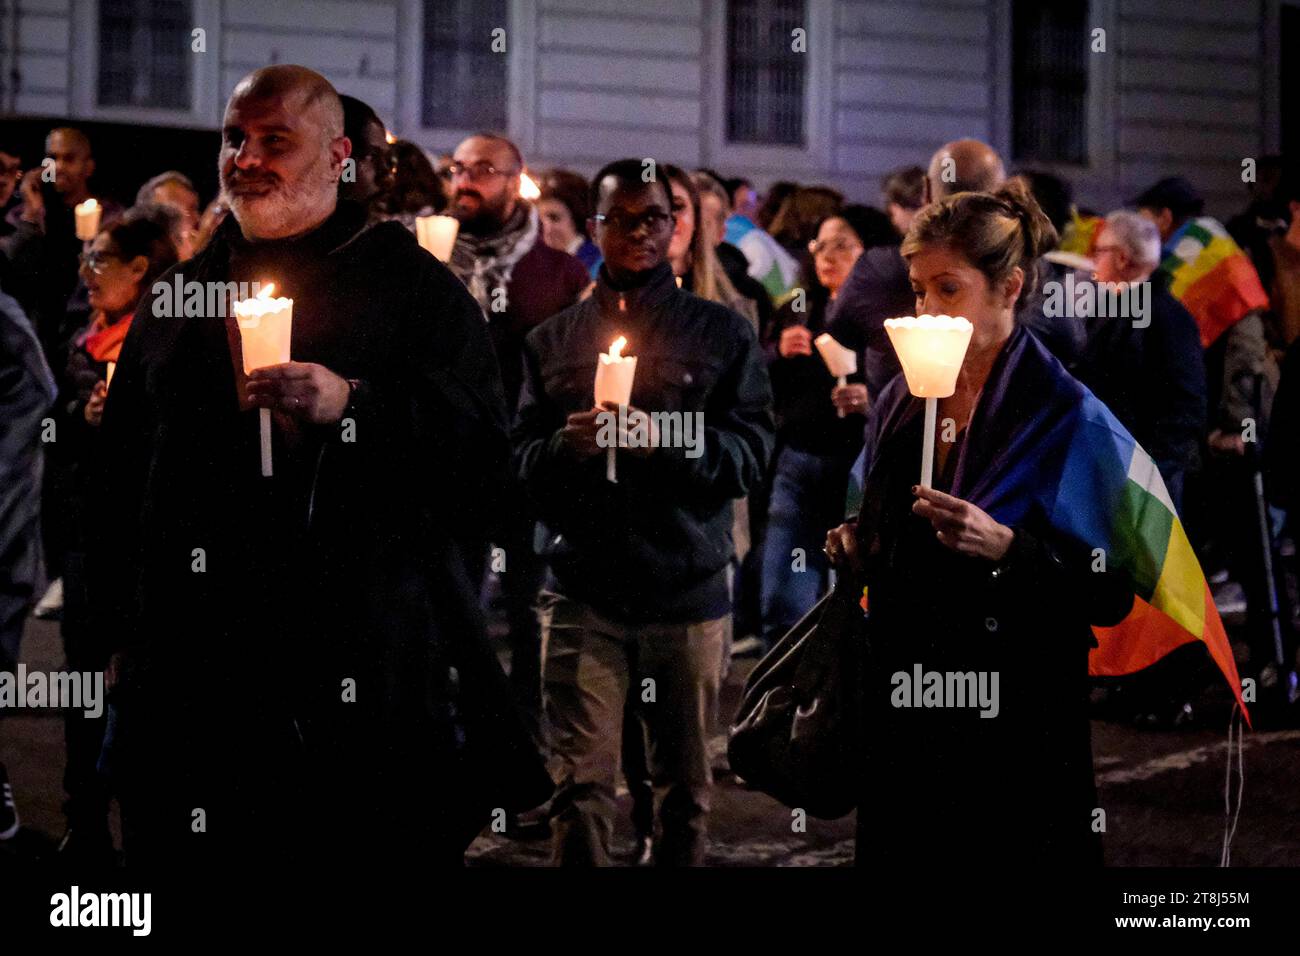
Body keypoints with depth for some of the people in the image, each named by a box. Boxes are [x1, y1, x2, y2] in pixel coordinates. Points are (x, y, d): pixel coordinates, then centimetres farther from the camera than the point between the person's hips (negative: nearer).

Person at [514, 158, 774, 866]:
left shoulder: (722, 334, 8)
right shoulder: (552, 341, 13)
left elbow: (753, 454, -1)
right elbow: (517, 458, 8)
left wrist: (670, 439, -18)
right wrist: (564, 445, -14)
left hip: (687, 589, 0)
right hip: (584, 592, 0)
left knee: (685, 787, 4)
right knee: (581, 787, -5)